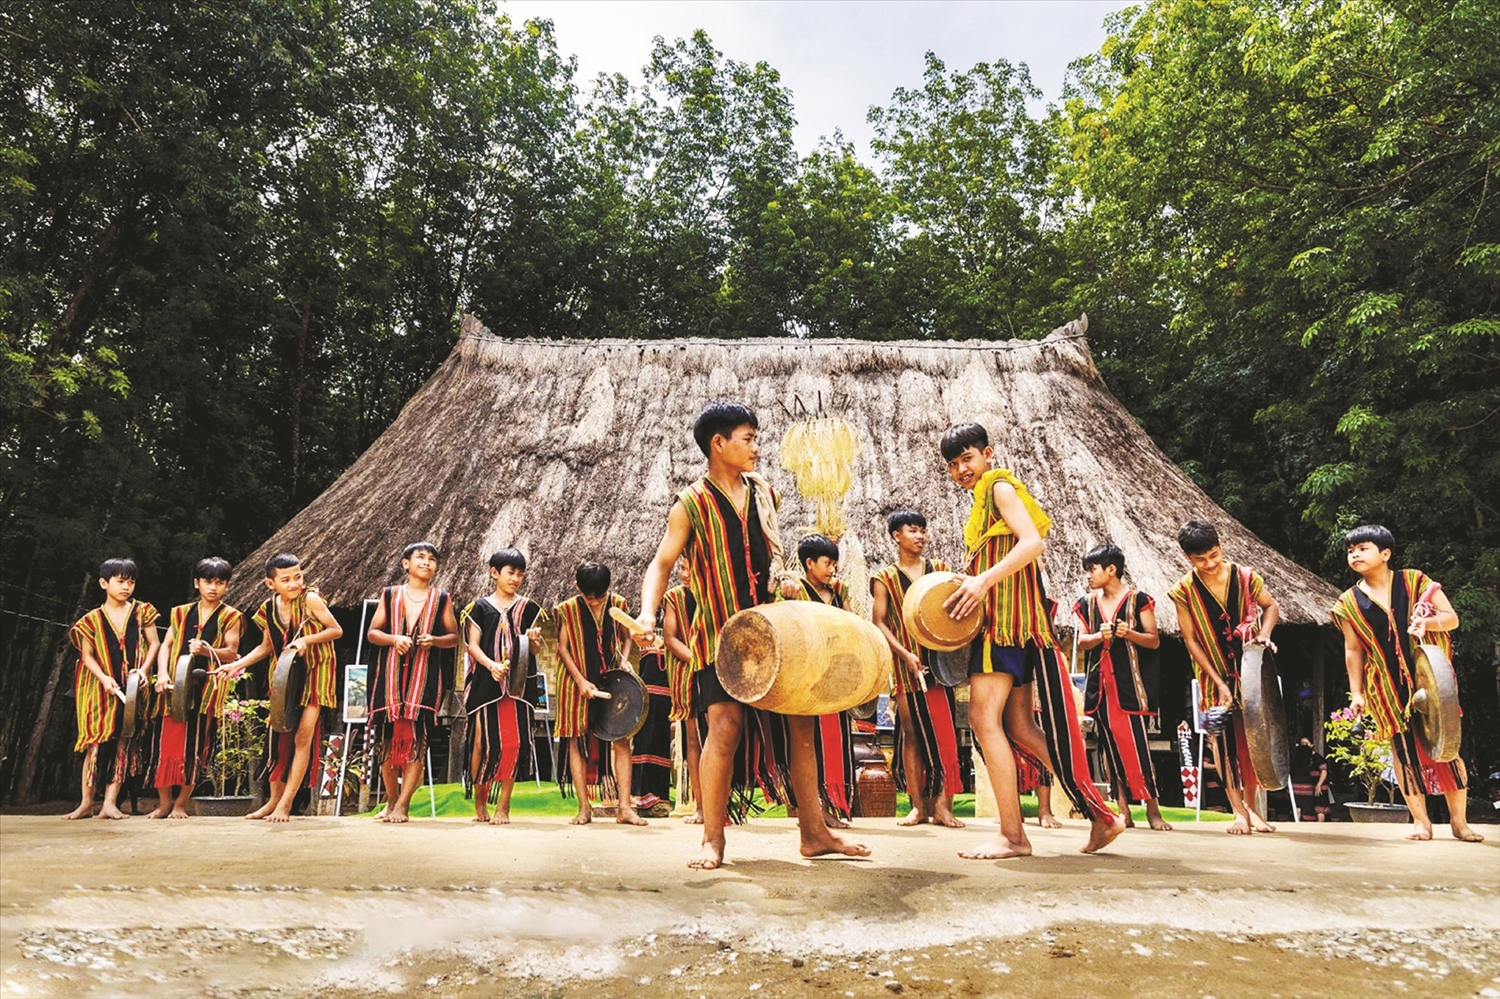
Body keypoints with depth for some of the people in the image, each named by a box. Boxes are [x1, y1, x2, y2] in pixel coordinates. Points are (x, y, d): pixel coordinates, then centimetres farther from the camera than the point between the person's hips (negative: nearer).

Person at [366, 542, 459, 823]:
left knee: (416, 738, -7)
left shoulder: (441, 598, 9)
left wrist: (435, 640, -10)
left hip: (424, 674, -1)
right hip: (390, 673, 1)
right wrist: (393, 639, -10)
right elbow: (372, 632, 9)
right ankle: (392, 798, 19)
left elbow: (454, 636, 11)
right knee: (387, 736, 2)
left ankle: (402, 805, -1)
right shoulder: (390, 594, 10)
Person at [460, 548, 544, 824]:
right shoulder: (480, 607, 7)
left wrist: (535, 639, -11)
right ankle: (479, 803, 16)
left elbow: (536, 649, 13)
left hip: (517, 682, 1)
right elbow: (472, 645, 1)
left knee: (513, 742, -6)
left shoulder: (527, 608, 11)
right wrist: (491, 664, -17)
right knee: (482, 741, -1)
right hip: (484, 683, -1)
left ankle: (503, 806, 3)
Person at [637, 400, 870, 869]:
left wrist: (780, 572, 1)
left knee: (800, 720, 4)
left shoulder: (763, 492, 10)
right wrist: (648, 614, -23)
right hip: (720, 632, -5)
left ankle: (813, 831, 16)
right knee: (726, 724, -15)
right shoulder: (691, 504, -5)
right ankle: (713, 839, -1)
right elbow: (662, 565, -7)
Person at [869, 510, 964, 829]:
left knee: (944, 729, -3)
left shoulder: (939, 568, 12)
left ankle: (941, 804, 1)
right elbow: (879, 622, -1)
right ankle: (918, 805, 9)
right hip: (906, 662, -2)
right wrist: (905, 654, -14)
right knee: (912, 731, 2)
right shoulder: (884, 578, 4)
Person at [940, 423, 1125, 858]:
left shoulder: (1000, 486, -3)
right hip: (997, 621, 10)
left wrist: (983, 580, -27)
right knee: (1019, 727, 8)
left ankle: (1012, 836, -12)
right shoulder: (981, 501, 24)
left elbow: (1032, 542, -19)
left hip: (1011, 620, -10)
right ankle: (1100, 815, 13)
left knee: (983, 717, -14)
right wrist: (966, 588, 9)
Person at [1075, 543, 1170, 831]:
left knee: (1136, 743, -7)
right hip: (1100, 682, 4)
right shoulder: (1088, 603, 11)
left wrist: (1130, 633, -19)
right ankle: (1123, 810, 11)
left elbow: (1154, 641, -1)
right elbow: (1081, 642, 7)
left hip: (1130, 682, -4)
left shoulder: (1137, 600, -2)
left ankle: (1152, 808, 3)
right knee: (1111, 744, 5)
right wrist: (1099, 636, -14)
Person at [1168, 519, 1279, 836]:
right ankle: (1239, 811, 8)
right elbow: (1191, 640, -8)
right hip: (1214, 675, -1)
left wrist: (1264, 634, -11)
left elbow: (1271, 606, 10)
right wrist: (1219, 683, -11)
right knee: (1224, 740, -1)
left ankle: (1251, 806, 17)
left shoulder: (1245, 577, -9)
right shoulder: (1184, 591, -11)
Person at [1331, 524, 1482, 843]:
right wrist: (1356, 692, 1)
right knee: (1403, 747, 2)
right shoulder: (1349, 602, 1)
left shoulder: (1415, 581, -2)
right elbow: (1353, 650, 4)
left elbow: (1452, 618, -1)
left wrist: (1427, 622, -22)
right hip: (1388, 687, 1)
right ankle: (1421, 821, 10)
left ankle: (1459, 820, 14)